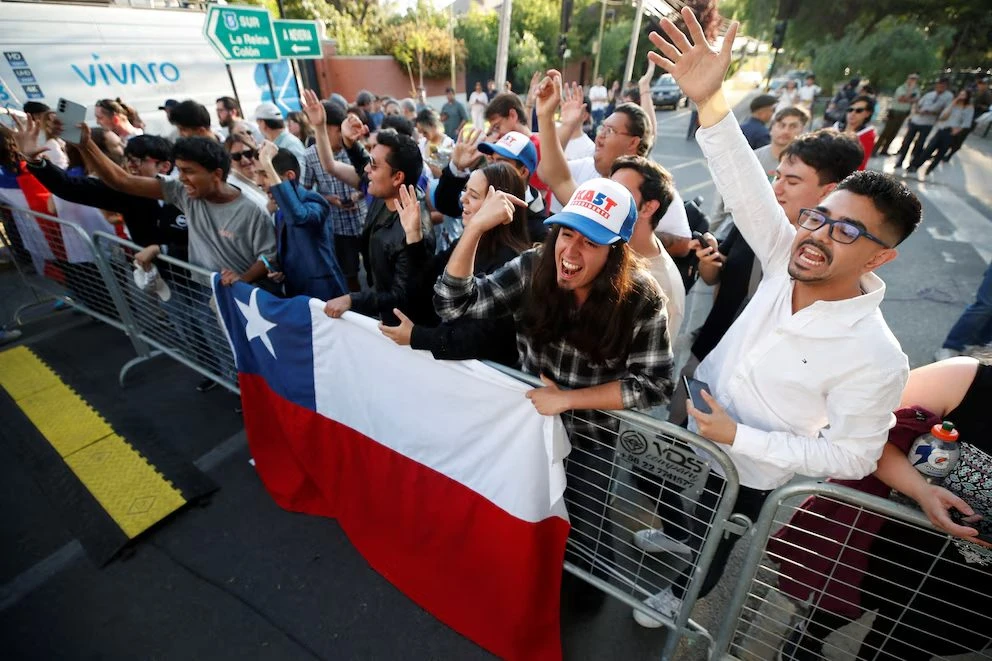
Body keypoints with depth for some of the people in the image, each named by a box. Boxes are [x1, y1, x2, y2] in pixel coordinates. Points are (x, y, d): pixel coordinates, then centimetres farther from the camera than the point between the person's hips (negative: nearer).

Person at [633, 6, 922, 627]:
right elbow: (746, 187, -29)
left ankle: (682, 595, 59)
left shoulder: (875, 358, -30)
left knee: (710, 541, 26)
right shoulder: (787, 262, -19)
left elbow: (853, 457, -22)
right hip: (695, 426, 4)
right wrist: (711, 100, -41)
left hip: (746, 472, -4)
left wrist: (739, 437, -27)